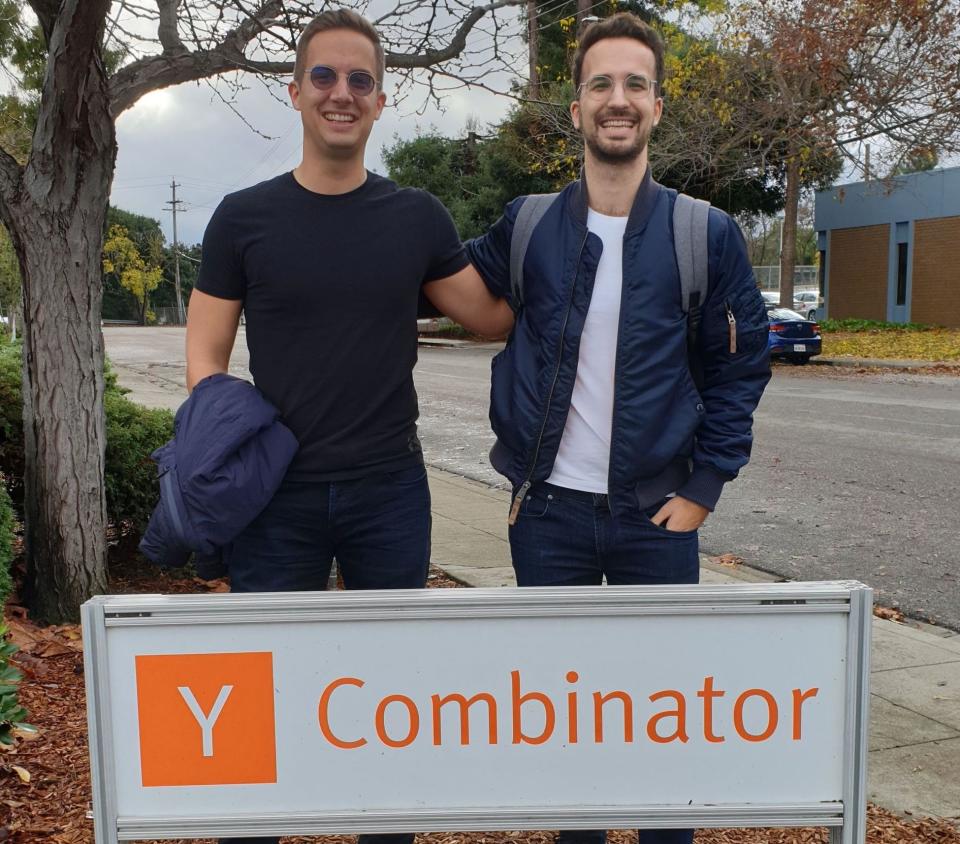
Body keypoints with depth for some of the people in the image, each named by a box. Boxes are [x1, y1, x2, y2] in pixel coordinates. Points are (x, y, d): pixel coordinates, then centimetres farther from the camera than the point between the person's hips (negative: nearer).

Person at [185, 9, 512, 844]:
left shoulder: (417, 218, 3)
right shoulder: (243, 218, 0)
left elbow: (493, 315, 10)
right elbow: (206, 351, 3)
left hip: (390, 492, 1)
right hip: (278, 494, -1)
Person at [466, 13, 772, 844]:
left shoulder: (707, 234, -3)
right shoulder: (527, 226, 0)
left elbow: (741, 364, 1)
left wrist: (705, 486, -5)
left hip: (657, 512, -1)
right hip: (548, 510, 1)